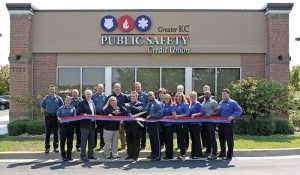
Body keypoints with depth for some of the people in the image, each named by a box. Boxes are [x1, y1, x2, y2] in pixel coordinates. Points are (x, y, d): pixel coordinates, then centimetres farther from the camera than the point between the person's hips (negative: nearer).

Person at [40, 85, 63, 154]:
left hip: (56, 117, 0)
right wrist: (46, 113, 2)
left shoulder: (58, 98, 4)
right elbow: (42, 109, 11)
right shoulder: (45, 98, 6)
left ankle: (55, 147, 14)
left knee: (56, 133, 5)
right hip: (48, 117, 0)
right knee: (47, 133, 3)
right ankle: (47, 148, 10)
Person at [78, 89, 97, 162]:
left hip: (92, 124, 7)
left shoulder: (92, 102, 16)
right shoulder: (82, 103, -6)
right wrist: (84, 115, -27)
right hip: (85, 124, -7)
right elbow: (80, 113, -9)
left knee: (92, 140, 13)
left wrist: (95, 122, 13)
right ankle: (83, 155, 5)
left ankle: (90, 155, 23)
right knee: (84, 141, -2)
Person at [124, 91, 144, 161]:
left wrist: (130, 106, -24)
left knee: (136, 141, 2)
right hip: (129, 124, 4)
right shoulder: (128, 104, 16)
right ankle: (130, 154, 20)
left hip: (136, 125, -4)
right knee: (129, 140, 9)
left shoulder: (140, 104, 2)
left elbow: (138, 109, -19)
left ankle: (136, 155, 11)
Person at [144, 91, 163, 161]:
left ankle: (158, 156, 5)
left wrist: (151, 115, -21)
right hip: (149, 123, 8)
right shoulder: (148, 103, 13)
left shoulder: (157, 103, -11)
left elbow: (160, 113, -19)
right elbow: (145, 111, 20)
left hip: (155, 123, -8)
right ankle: (153, 154, 27)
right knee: (151, 139, 15)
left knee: (156, 139, -1)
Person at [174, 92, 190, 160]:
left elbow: (188, 113, -14)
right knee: (179, 139, 9)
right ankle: (182, 152, 19)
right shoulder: (176, 105, 16)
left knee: (182, 139, -8)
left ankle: (183, 154, -3)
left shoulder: (184, 104, -5)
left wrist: (179, 116, -19)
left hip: (183, 124, -7)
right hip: (177, 124, 7)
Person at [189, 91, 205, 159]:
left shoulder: (197, 104, -6)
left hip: (196, 123, -7)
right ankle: (193, 154, 19)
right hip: (191, 123, 7)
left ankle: (198, 154, 1)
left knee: (196, 139, -5)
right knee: (193, 139, 12)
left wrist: (195, 114, -22)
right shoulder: (190, 104, 15)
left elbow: (202, 113, -14)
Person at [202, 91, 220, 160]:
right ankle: (208, 152, 25)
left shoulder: (213, 102, -5)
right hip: (205, 122, 7)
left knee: (212, 138, -8)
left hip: (211, 122, -7)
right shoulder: (203, 103, 16)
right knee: (207, 137, 14)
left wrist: (210, 114, -23)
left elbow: (217, 112, -10)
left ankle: (214, 154, -6)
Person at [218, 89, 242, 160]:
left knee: (229, 139, -3)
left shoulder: (232, 102, -5)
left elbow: (239, 110, -10)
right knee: (221, 138, 14)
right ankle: (222, 153, 27)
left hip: (228, 123, -7)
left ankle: (229, 155, 3)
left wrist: (232, 116, -20)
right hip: (221, 123, 7)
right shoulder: (221, 103, 15)